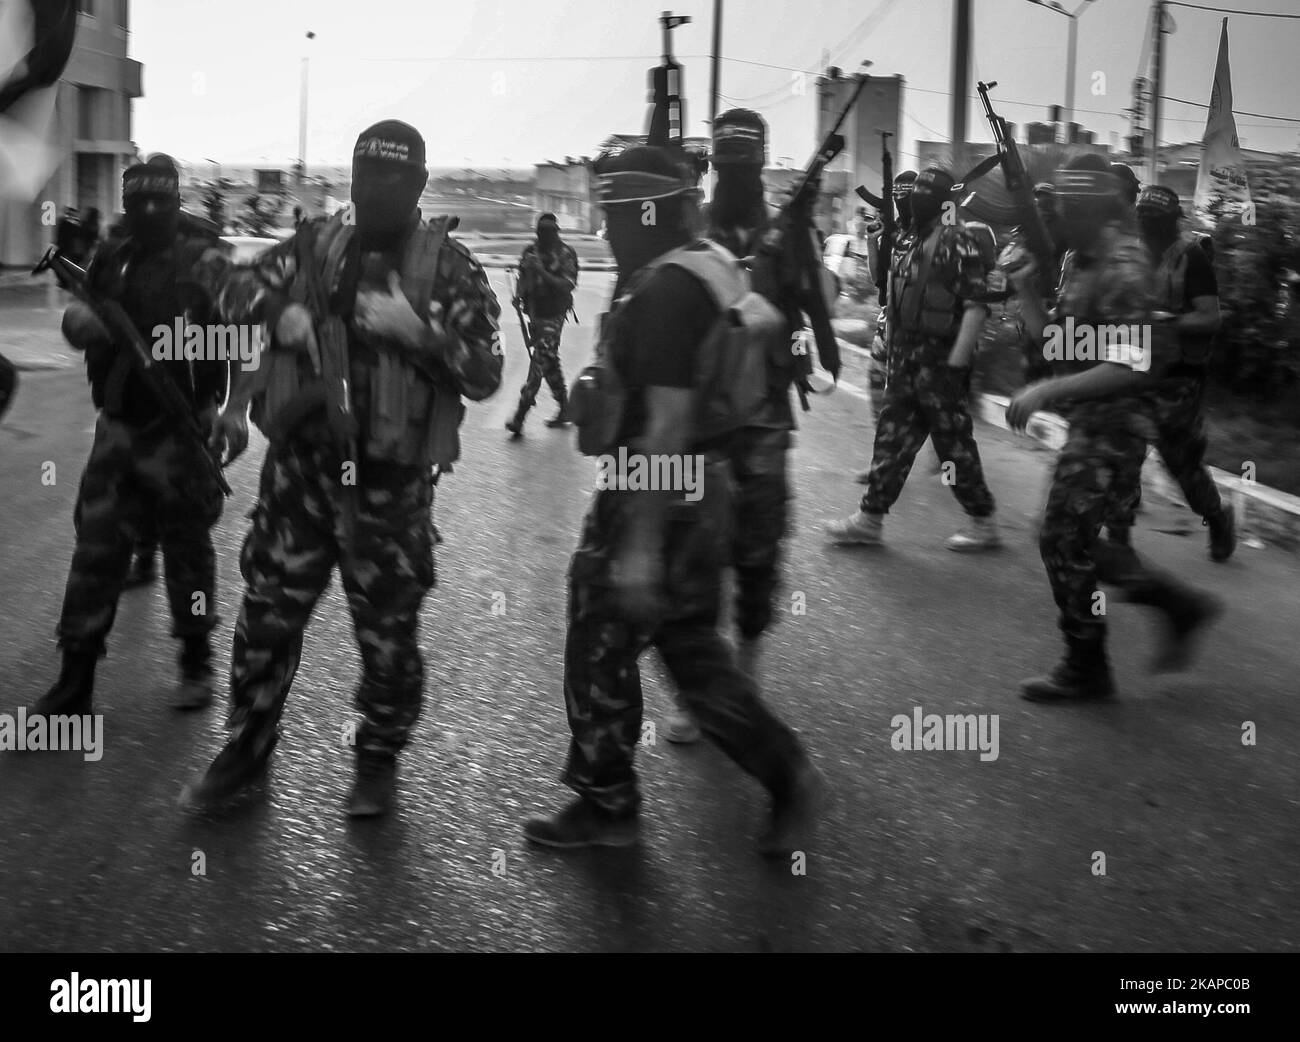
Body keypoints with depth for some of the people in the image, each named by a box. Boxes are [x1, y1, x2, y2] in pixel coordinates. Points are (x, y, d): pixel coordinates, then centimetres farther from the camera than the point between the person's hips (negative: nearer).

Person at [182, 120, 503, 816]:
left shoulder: (447, 265, -4)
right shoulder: (316, 244, 5)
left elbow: (485, 374, -8)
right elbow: (235, 290, 12)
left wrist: (416, 329, -21)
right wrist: (279, 314, -8)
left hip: (392, 479, -3)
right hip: (302, 463, 3)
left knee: (388, 627, 8)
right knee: (268, 610, 9)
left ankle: (379, 759, 28)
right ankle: (246, 750, 26)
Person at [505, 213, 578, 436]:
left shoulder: (565, 254, -7)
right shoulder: (530, 250, 9)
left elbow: (567, 285, -15)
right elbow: (523, 277, 20)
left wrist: (542, 272, -25)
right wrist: (520, 295, 0)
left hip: (553, 315, -6)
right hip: (534, 311, 6)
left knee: (540, 362, -10)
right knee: (550, 362, 14)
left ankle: (519, 417, -13)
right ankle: (564, 408, 28)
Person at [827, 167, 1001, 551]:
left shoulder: (959, 242, -13)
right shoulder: (912, 243, 14)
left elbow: (976, 306, -20)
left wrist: (957, 363, -23)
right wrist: (893, 354, 18)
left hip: (939, 363, -8)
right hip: (906, 362, 8)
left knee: (954, 444, 0)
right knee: (892, 439, 11)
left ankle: (983, 523, 12)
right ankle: (870, 518, 17)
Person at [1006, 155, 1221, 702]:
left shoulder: (1122, 272, -19)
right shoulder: (1078, 262, 10)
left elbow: (1130, 366, -25)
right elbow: (1050, 337, 17)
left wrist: (1048, 390, -26)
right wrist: (1025, 287, 1)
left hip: (1112, 426, -10)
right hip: (1090, 425, 10)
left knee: (1063, 539, -4)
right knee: (1073, 540, 15)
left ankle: (1085, 671, 9)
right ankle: (1180, 604, 26)